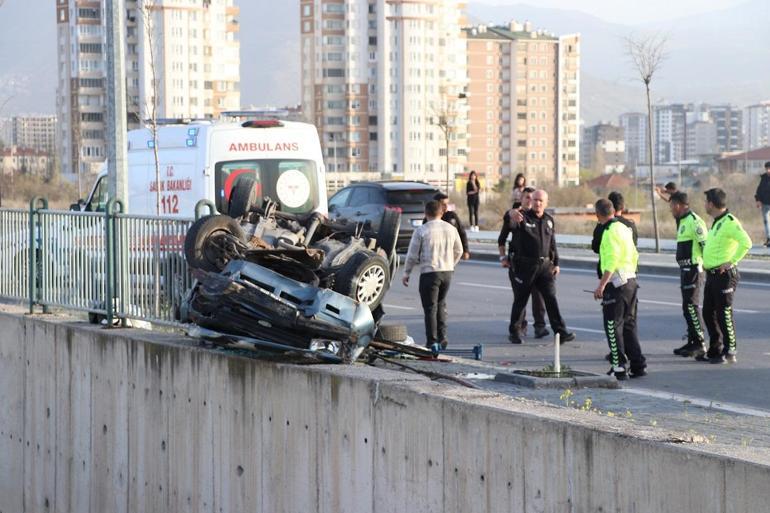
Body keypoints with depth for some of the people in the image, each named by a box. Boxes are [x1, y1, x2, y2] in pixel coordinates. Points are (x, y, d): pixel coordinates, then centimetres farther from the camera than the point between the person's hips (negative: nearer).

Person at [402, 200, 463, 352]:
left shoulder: (421, 231, -9)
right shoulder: (451, 229, 6)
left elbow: (412, 255, -5)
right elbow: (458, 251, 15)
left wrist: (406, 273, 7)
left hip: (429, 272, -5)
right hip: (447, 271, 5)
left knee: (430, 307, 0)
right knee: (441, 305, 18)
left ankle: (432, 342, -3)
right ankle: (442, 339, 15)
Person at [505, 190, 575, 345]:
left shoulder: (549, 220, 10)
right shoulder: (523, 217, -7)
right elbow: (511, 224, -31)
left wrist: (556, 263, 12)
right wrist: (512, 216, -56)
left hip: (545, 265, 3)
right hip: (525, 266, -3)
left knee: (551, 298, -4)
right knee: (520, 300, 6)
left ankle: (561, 332, -8)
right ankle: (514, 332, 20)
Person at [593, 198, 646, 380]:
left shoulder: (610, 231, -14)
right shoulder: (624, 228, 14)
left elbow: (612, 260, -22)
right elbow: (634, 255, 18)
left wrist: (601, 285, -23)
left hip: (616, 283, -9)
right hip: (631, 280, 9)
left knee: (613, 326, -4)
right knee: (629, 325, 15)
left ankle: (619, 367, -5)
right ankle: (638, 364, 16)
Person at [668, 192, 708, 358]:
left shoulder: (694, 221, -16)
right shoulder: (683, 221, 17)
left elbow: (706, 244, -21)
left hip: (693, 268, -10)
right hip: (686, 269, 10)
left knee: (691, 306, -10)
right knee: (688, 307, 13)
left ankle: (700, 344, -7)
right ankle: (692, 342, 19)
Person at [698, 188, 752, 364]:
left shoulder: (729, 222, -16)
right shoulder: (717, 222, 15)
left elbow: (746, 242, -27)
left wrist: (732, 261, -24)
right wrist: (707, 262, 18)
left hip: (724, 275, -10)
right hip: (712, 275, 10)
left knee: (724, 313, -6)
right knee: (709, 313, 14)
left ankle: (729, 352, 1)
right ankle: (715, 350, 23)